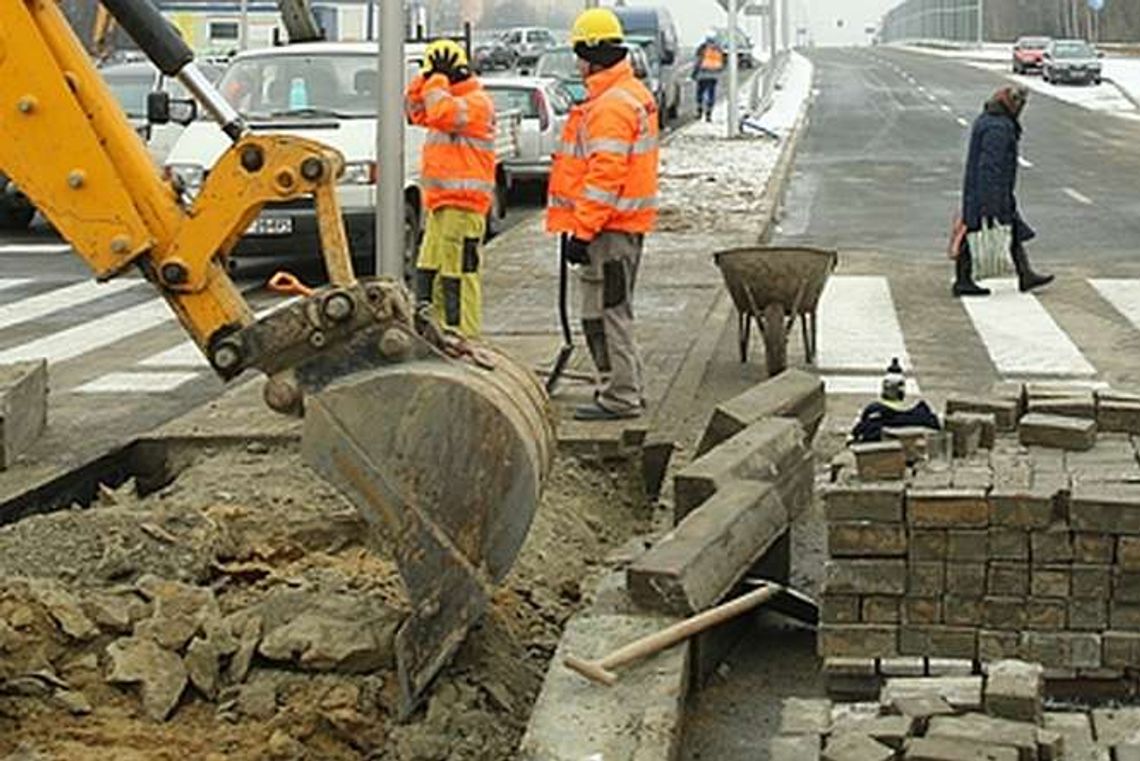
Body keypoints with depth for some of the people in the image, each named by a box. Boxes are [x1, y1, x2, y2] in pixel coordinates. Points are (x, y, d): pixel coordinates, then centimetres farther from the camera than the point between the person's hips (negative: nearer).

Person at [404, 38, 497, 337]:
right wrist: (425, 79, 12)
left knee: (460, 273, -12)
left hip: (463, 203, -10)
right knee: (429, 270, 11)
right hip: (440, 202, 10)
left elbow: (442, 114, -25)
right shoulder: (452, 98, 22)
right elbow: (415, 110, 23)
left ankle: (464, 335, -12)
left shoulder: (476, 102, -10)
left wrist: (438, 79, -13)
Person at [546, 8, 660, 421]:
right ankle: (625, 388, 25)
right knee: (613, 310, 18)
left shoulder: (610, 106, -18)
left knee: (605, 311, -6)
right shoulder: (633, 94, 16)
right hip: (627, 223, 11)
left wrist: (582, 229, -22)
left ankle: (621, 398, -2)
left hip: (610, 227, -11)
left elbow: (605, 175, -24)